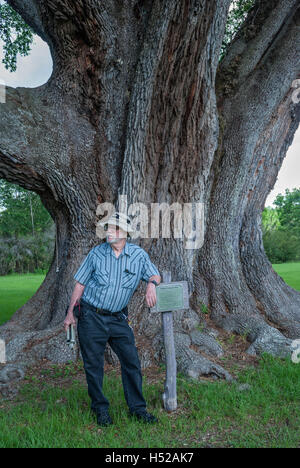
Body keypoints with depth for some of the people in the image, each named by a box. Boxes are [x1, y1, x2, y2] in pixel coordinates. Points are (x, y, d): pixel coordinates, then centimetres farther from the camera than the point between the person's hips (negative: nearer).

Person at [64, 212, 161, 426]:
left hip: (118, 318, 1)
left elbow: (155, 275, 6)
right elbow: (80, 283, 3)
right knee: (93, 364, 6)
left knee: (132, 361, 2)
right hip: (91, 316, -1)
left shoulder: (138, 254, -1)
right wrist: (70, 312, 3)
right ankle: (100, 408, 24)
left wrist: (151, 284, -19)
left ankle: (137, 408, 19)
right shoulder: (96, 253, -2)